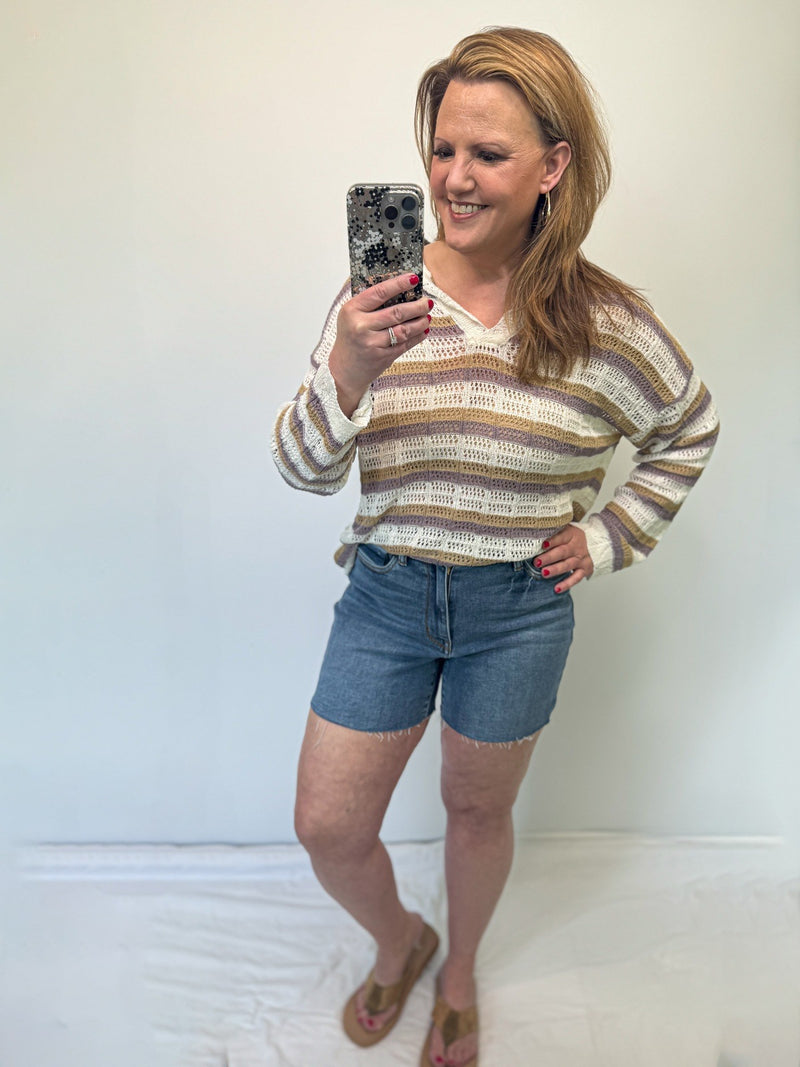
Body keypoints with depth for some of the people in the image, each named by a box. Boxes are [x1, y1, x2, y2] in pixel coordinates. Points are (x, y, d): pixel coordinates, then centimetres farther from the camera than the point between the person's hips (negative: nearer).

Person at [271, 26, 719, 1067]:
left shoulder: (607, 323, -10)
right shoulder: (381, 295, -9)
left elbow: (689, 431, 8)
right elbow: (303, 469, -11)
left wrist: (608, 536, 0)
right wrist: (348, 375, -30)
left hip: (518, 608, -1)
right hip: (386, 592, 2)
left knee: (478, 810, 19)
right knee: (327, 826, 9)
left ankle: (460, 973, 52)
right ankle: (399, 940, 45)